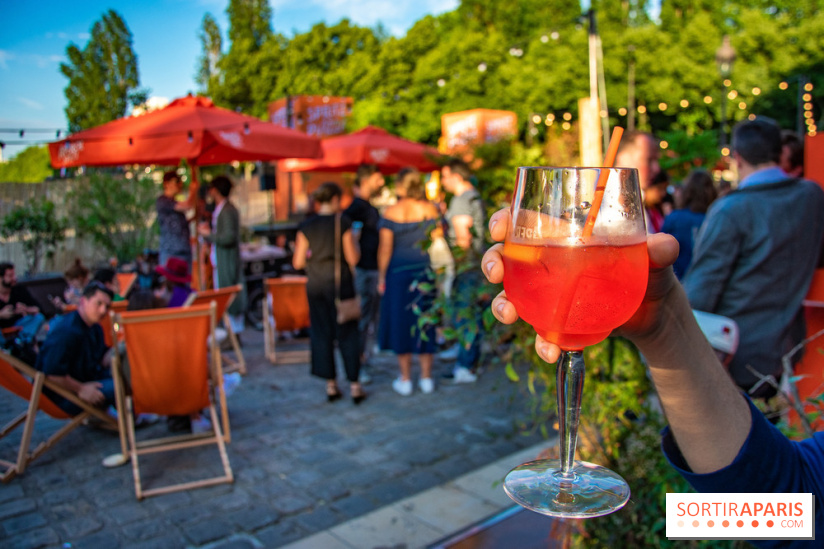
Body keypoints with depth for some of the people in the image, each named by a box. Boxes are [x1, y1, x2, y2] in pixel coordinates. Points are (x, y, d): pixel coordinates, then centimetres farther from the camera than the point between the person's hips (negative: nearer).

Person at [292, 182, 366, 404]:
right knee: (347, 334, 7)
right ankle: (354, 385, 11)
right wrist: (354, 244, 9)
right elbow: (352, 259, -10)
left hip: (315, 285, 2)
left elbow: (297, 262, -2)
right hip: (340, 283, -2)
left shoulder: (305, 227, -2)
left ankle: (331, 385, 17)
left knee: (321, 334, 11)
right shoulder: (343, 223, -9)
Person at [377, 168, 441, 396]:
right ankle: (426, 378, 18)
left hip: (399, 273, -2)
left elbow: (385, 248, -9)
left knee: (401, 323, 8)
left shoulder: (391, 212, -9)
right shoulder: (430, 209, -2)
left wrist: (381, 276, 0)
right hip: (426, 273, 2)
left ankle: (405, 380, 14)